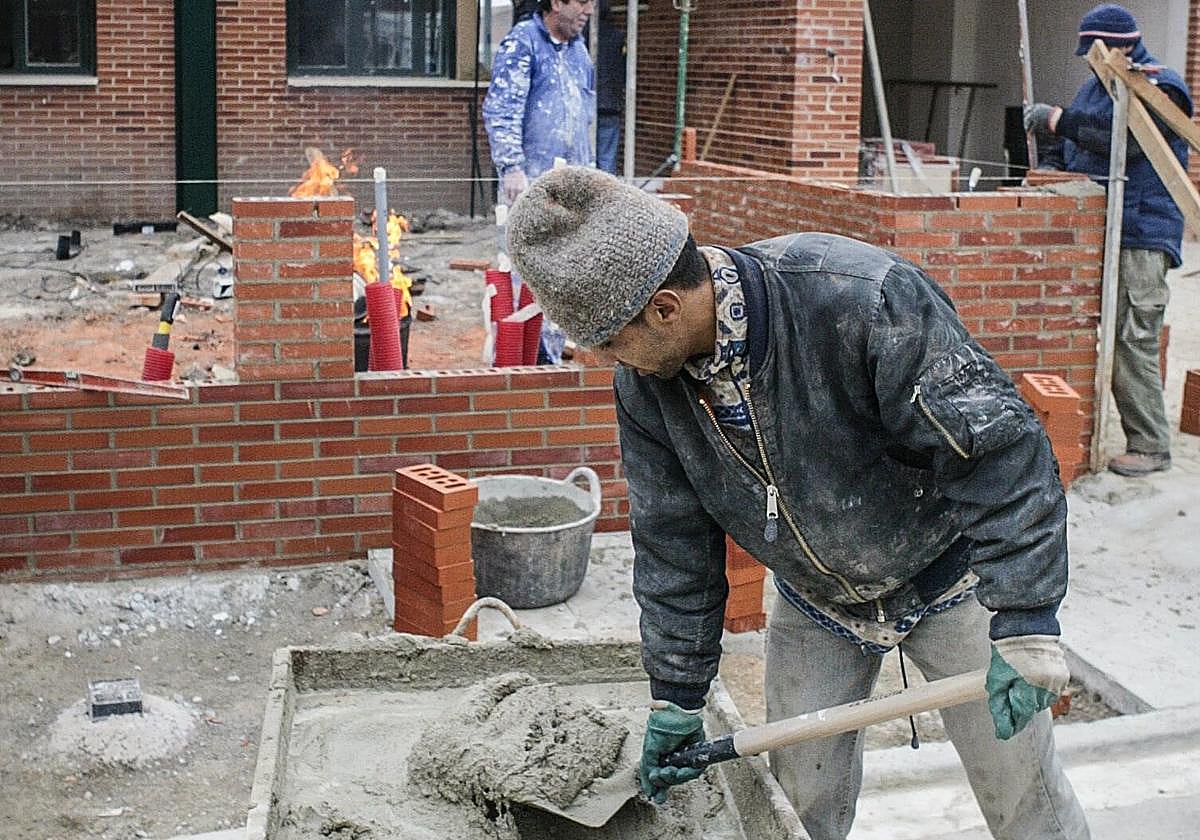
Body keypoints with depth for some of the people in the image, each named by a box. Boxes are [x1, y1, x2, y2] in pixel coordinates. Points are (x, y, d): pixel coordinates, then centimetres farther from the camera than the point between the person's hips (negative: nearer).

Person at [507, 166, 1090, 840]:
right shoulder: (645, 379, -15)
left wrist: (1025, 622, -33)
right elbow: (672, 542, -4)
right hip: (814, 603, 4)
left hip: (949, 576, -4)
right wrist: (677, 696, 0)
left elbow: (1000, 450, -31)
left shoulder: (864, 298, -35)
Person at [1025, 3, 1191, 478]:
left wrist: (1056, 119, -16)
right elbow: (1068, 147, 29)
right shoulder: (1093, 87, 21)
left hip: (1139, 240, -8)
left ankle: (1150, 446, -3)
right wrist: (1049, 167, 6)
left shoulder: (1161, 89, -6)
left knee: (1133, 342, -9)